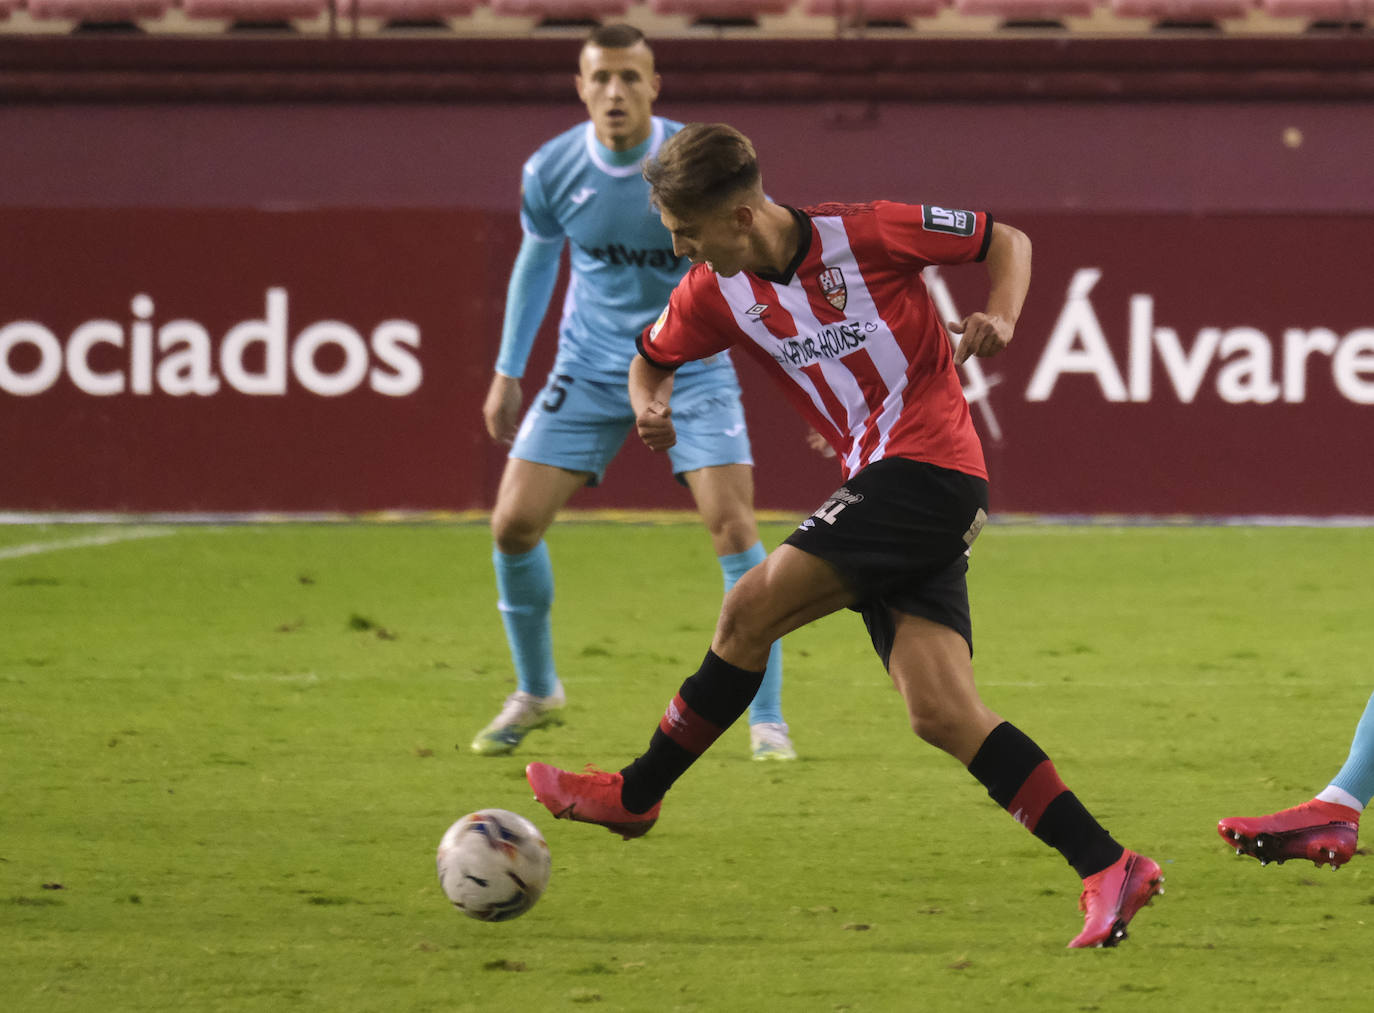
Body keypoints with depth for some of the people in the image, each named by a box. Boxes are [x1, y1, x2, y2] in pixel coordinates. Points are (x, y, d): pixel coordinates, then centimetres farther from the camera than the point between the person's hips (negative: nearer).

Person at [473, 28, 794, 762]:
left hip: (692, 365, -3)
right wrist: (507, 374, 13)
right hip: (590, 369, 3)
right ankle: (536, 693, 20)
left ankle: (767, 721, -9)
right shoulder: (550, 171, -9)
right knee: (513, 523, -5)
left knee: (731, 522, -18)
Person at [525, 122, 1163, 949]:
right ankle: (1109, 870, -11)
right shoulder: (716, 293, 7)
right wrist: (652, 405, 2)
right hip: (878, 481, 7)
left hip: (929, 465, -7)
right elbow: (653, 360, 25)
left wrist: (1000, 318, -15)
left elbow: (1007, 241, 3)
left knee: (751, 610, -12)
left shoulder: (865, 232, -10)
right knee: (942, 714, -8)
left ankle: (635, 796, 4)